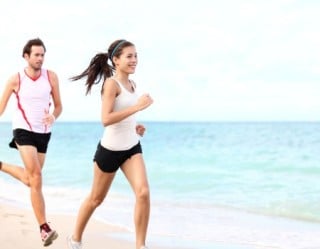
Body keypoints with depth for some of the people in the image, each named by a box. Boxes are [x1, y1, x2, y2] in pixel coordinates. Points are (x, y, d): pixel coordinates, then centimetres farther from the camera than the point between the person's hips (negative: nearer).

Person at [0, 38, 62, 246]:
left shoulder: (51, 76, -2)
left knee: (31, 179, 14)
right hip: (23, 131, -4)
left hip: (44, 133, 4)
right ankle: (44, 228, -16)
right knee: (36, 178, -18)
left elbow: (59, 106, 4)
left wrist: (53, 117, -18)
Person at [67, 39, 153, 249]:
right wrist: (137, 107, -30)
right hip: (110, 149, -6)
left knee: (143, 193, -13)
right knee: (96, 199, 11)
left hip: (132, 148, 6)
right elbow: (106, 119, -28)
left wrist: (135, 126, 6)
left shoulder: (132, 84, 7)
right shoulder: (111, 83, -16)